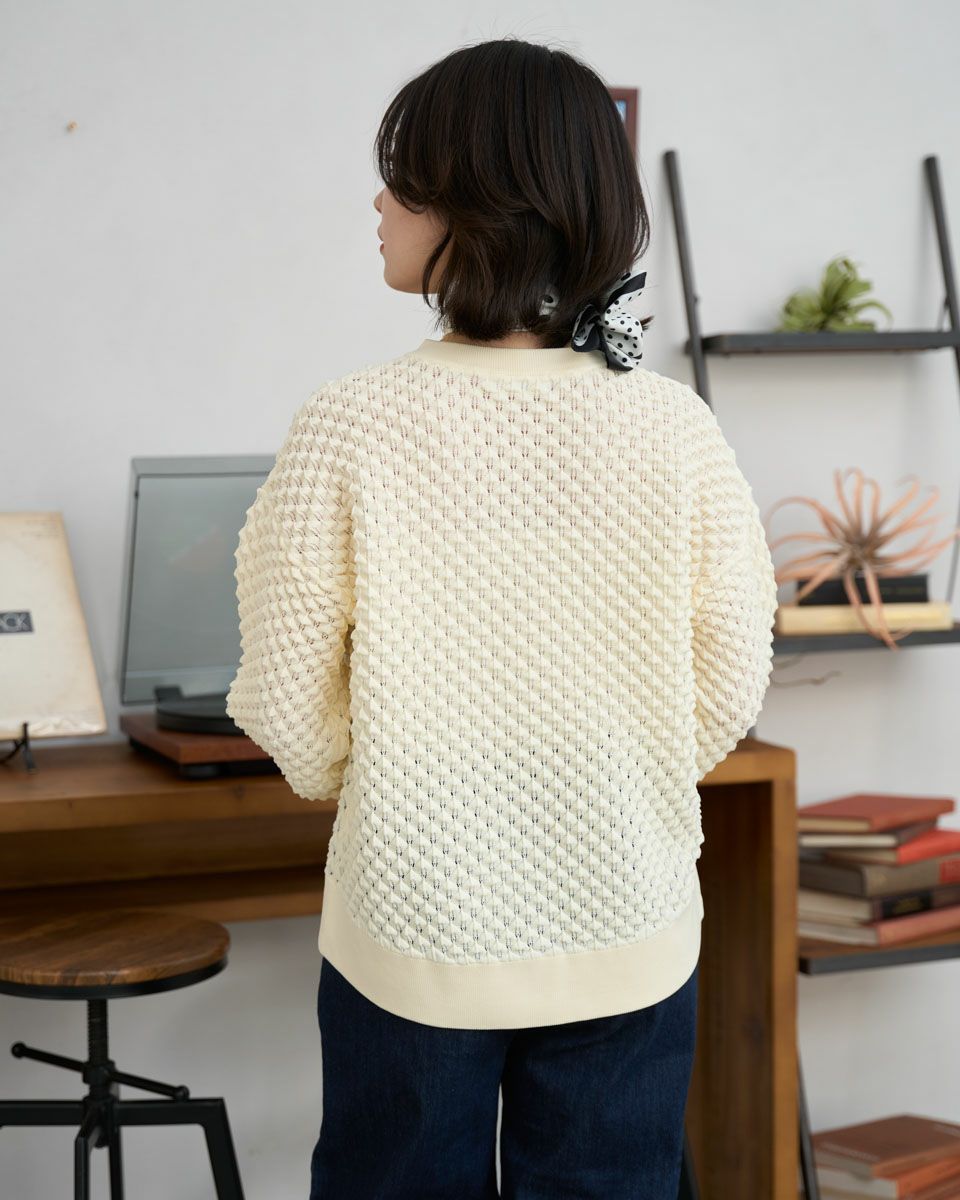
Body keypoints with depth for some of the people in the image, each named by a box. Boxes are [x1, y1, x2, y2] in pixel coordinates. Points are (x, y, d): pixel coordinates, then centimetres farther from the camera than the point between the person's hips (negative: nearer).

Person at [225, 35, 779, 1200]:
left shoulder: (348, 427, -15)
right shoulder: (677, 429, -10)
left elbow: (289, 701, -9)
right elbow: (730, 687, -1)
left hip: (414, 935, -1)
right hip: (628, 935, 2)